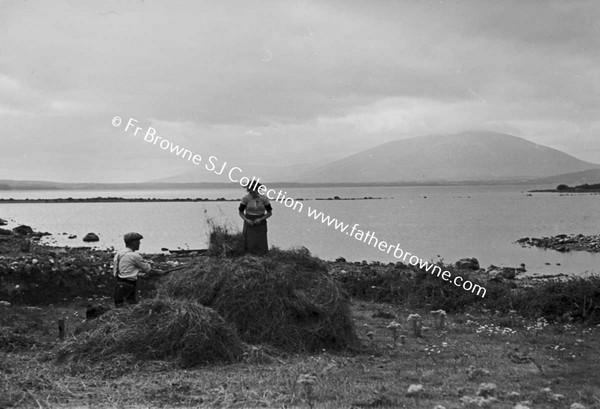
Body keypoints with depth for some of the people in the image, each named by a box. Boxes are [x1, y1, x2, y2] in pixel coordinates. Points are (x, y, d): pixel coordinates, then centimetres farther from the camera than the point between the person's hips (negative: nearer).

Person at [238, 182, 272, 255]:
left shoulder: (264, 198, -7)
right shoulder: (245, 198, -8)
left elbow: (270, 213, 2)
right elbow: (241, 212, 2)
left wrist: (261, 219, -13)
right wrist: (246, 220, -16)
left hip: (260, 224, 0)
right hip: (249, 224, 0)